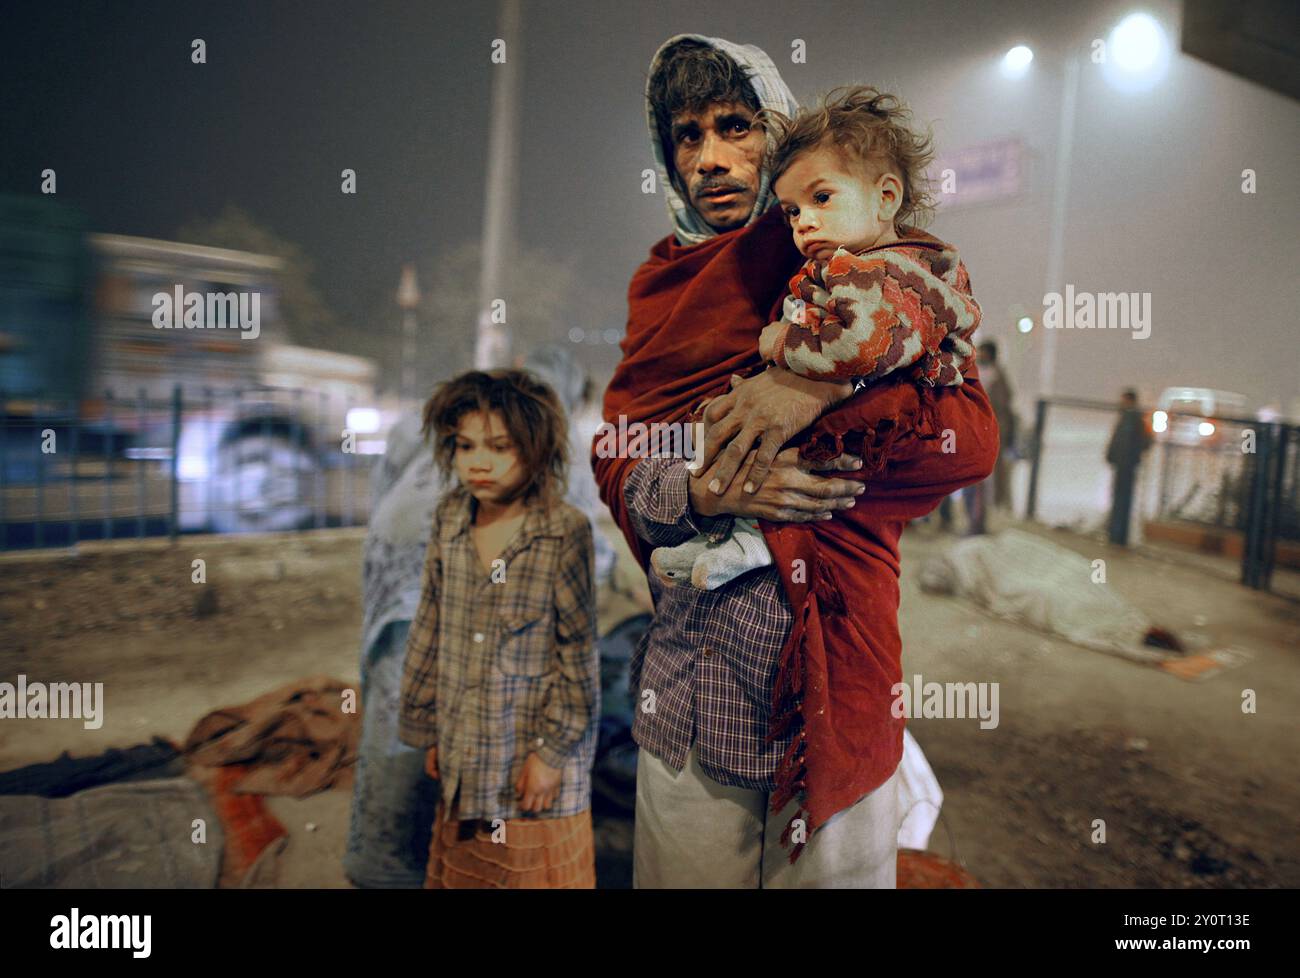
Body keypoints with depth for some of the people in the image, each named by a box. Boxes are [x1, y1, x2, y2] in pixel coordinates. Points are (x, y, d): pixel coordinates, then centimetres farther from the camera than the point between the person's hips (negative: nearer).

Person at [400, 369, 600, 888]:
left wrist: (554, 749, -9)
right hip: (464, 756, 5)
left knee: (535, 872, 10)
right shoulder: (449, 518, -1)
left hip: (534, 759, -5)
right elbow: (430, 630, 7)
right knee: (458, 872, 18)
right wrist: (429, 727, 10)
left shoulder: (564, 531, -16)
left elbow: (579, 654, -12)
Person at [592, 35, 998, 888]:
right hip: (687, 674, 3)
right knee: (683, 868, 15)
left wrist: (819, 392, -22)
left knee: (826, 868, 11)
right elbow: (617, 459, 4)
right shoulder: (662, 282, 11)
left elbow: (973, 436, -8)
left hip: (829, 656, -2)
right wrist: (702, 490, -17)